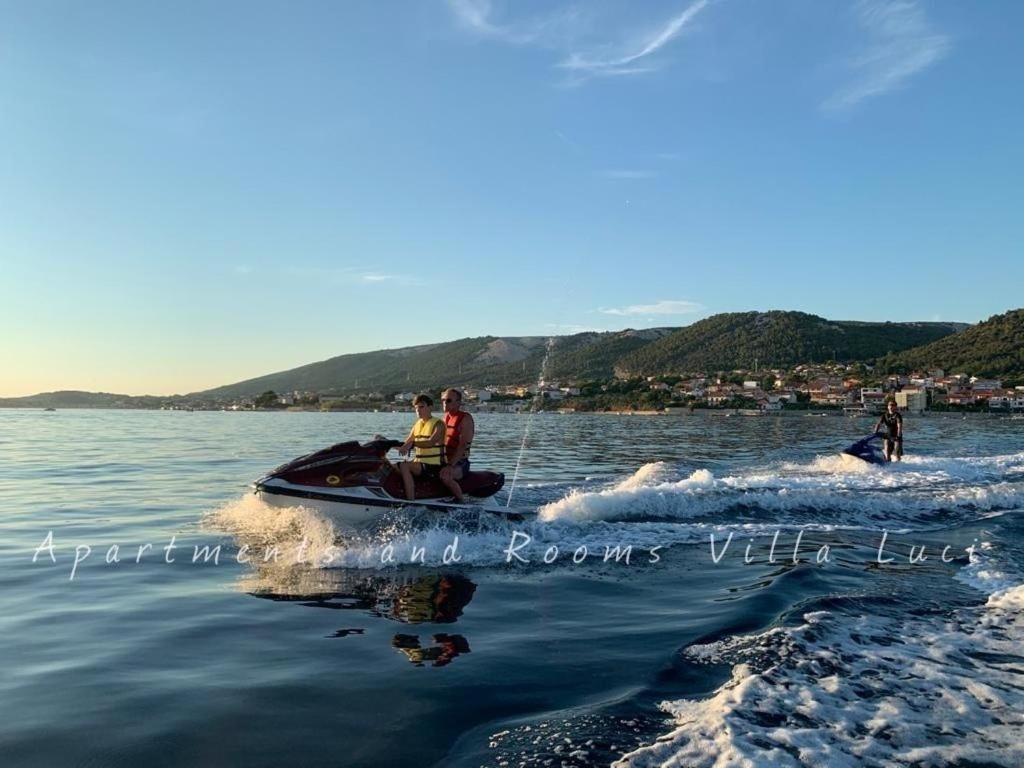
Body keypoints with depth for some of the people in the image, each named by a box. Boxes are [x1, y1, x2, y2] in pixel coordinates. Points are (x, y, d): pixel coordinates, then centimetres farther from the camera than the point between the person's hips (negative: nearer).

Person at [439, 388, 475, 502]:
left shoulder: (465, 419, -10)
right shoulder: (446, 417, 14)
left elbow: (463, 446, -19)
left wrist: (451, 465, -27)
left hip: (459, 463, -8)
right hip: (444, 461, 8)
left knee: (445, 475, -35)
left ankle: (460, 501, -16)